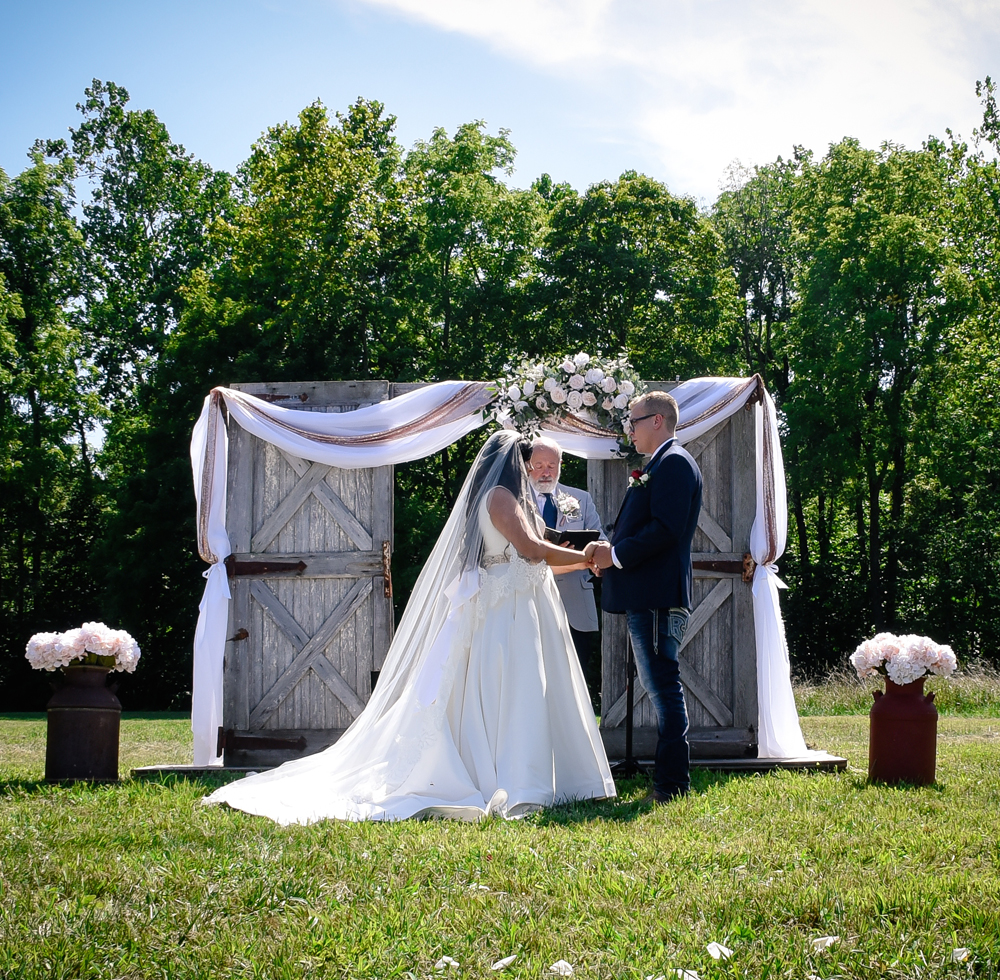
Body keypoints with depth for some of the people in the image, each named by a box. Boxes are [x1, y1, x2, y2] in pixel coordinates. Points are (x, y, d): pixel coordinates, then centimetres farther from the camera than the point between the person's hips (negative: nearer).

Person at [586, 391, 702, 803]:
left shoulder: (674, 463, -10)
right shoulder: (660, 464, 22)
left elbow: (665, 529, -21)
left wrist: (617, 555, -14)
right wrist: (611, 547, 7)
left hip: (657, 597, -11)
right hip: (647, 598, 11)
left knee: (664, 687, -8)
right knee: (660, 687, 14)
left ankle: (671, 784, -6)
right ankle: (669, 780, 20)